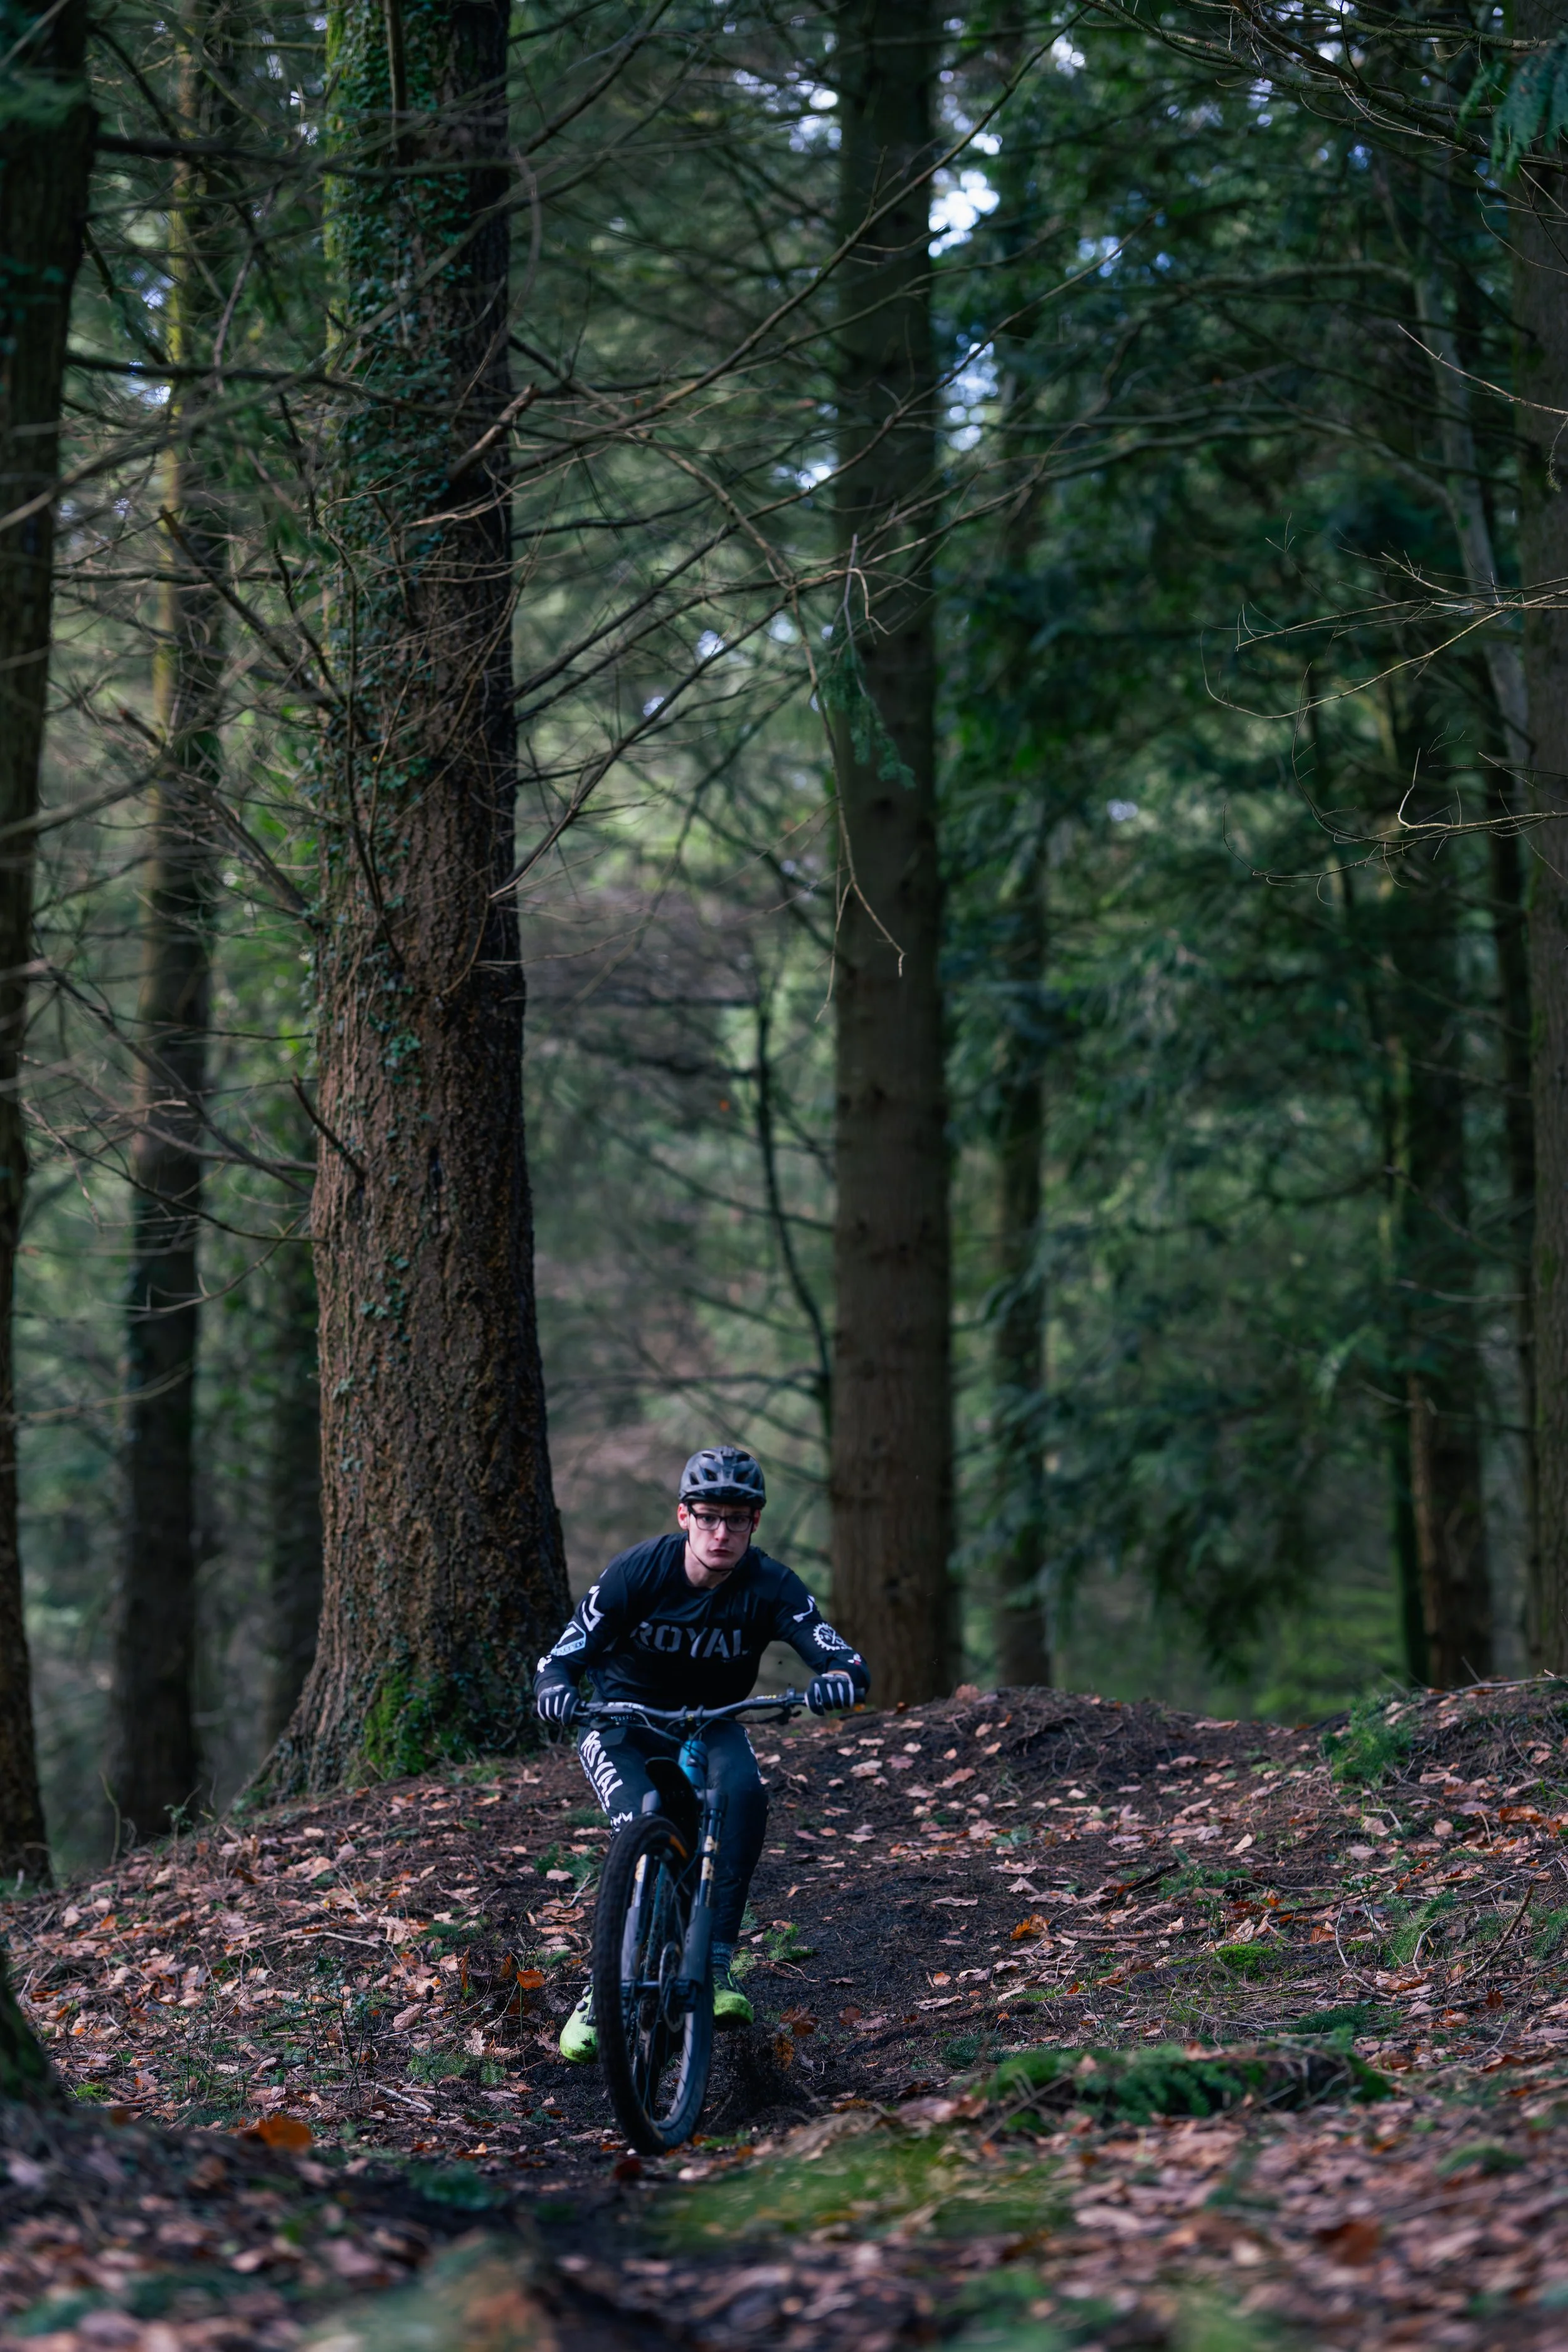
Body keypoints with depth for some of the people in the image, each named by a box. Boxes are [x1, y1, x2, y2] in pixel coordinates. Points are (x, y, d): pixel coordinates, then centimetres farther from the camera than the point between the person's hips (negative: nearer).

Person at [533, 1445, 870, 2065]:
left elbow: (849, 1664, -29)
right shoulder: (639, 1571, -23)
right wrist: (555, 1689, -48)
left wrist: (836, 1680, -54)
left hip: (709, 1723, 2)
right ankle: (602, 1996, -12)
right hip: (621, 1721, -2)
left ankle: (716, 1964, -21)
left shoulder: (770, 1586, -20)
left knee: (745, 1794, -31)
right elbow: (560, 1659, -24)